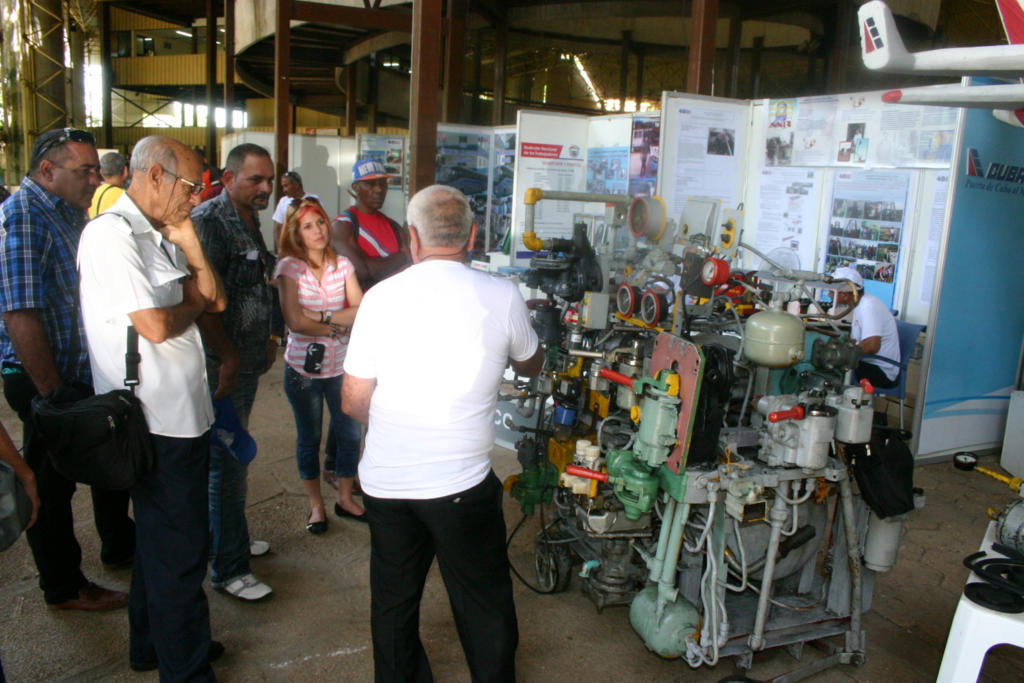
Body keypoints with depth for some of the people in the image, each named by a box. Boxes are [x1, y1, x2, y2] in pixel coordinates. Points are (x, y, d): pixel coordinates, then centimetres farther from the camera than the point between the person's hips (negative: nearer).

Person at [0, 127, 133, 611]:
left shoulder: (70, 213, 10)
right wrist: (53, 397, -23)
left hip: (89, 372, 9)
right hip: (45, 381, -9)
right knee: (52, 485, 7)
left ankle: (119, 545, 42)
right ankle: (64, 588, 24)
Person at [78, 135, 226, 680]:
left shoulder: (160, 236, 14)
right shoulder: (112, 234, -16)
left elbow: (215, 298, 9)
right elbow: (156, 326, -23)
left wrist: (188, 240, -2)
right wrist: (195, 303, -2)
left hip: (182, 411, 10)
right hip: (157, 420, -10)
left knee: (163, 538, 22)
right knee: (179, 551, 1)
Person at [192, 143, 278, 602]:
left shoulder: (251, 222, 14)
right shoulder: (208, 221, -17)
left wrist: (269, 338, 18)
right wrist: (228, 358, -20)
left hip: (248, 361, 9)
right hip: (221, 364, -9)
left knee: (233, 456, 20)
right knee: (228, 464, -2)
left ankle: (229, 541, 36)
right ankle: (228, 569, 10)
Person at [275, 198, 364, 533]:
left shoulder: (342, 265, 1)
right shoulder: (289, 267, -8)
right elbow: (295, 321, -17)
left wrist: (323, 317, -18)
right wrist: (340, 326, -9)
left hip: (342, 365, 3)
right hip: (303, 367, -3)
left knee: (350, 433, 8)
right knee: (309, 438, 11)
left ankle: (345, 499, 28)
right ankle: (316, 505, 28)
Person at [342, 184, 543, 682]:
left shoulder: (380, 297, -7)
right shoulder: (502, 297, -8)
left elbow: (353, 402, -2)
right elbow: (531, 365, 13)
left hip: (385, 483, 2)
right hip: (462, 485, -1)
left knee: (393, 605, 20)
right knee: (483, 606, 16)